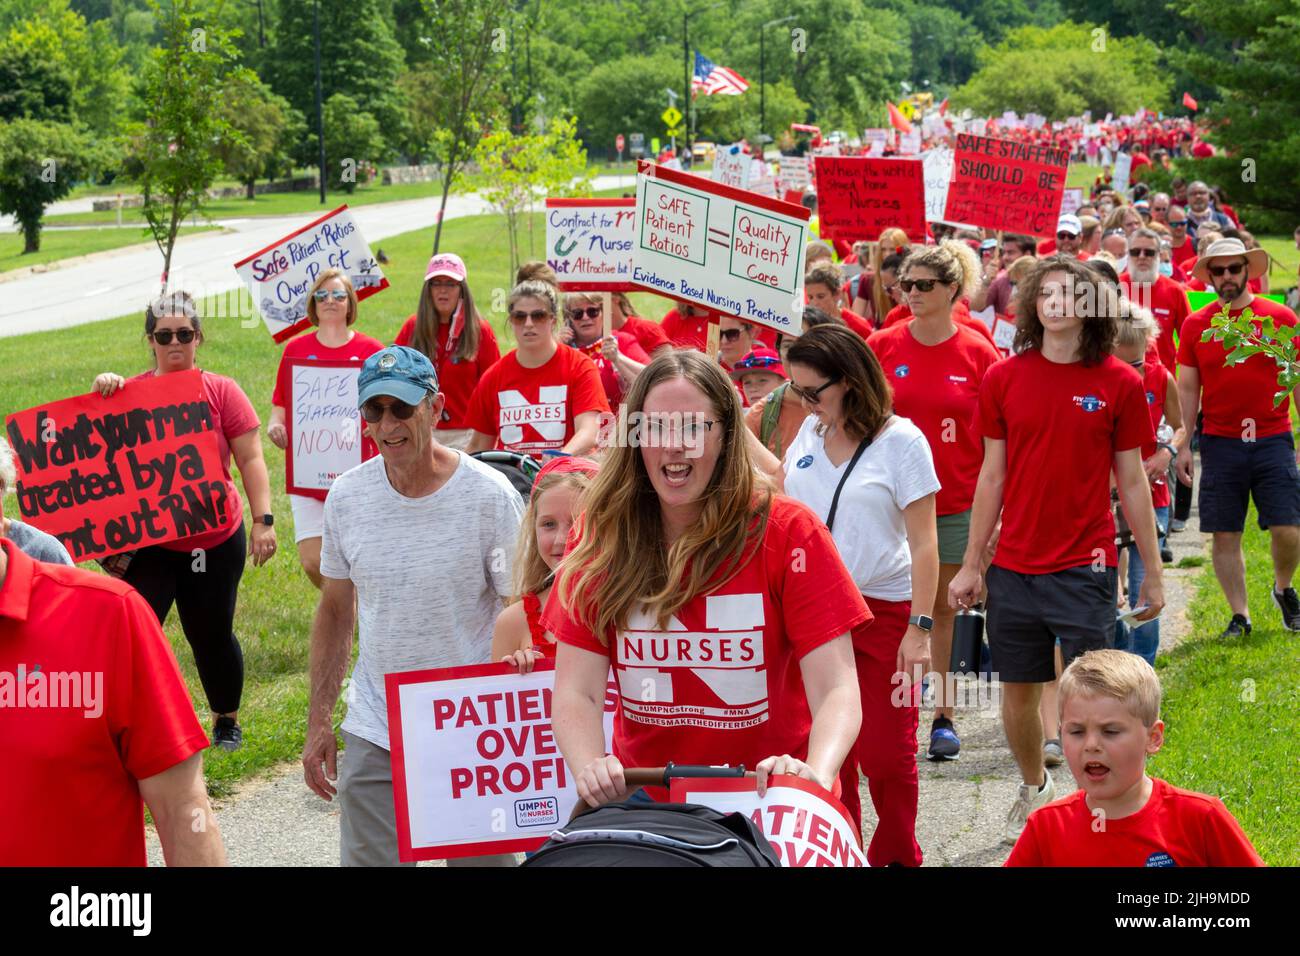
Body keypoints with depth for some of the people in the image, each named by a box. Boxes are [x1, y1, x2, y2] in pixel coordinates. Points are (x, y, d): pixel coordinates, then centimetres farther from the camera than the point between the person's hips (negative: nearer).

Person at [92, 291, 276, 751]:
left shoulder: (221, 392, -3)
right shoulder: (131, 392, 0)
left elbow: (250, 459, -4)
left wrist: (263, 520, -12)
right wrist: (102, 391, -21)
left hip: (215, 541, 0)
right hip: (145, 541, 1)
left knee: (211, 635, 12)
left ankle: (227, 722, 35)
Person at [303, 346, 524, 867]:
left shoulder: (489, 495, -11)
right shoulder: (347, 496, 1)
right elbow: (335, 611, 11)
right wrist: (318, 722, 9)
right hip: (372, 737, 3)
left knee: (485, 857, 5)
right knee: (366, 859, 5)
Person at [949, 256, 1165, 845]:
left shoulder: (1120, 384, -3)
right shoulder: (1004, 379, 1)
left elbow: (1132, 483, 2)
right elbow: (993, 475, 7)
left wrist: (1153, 573, 4)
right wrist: (971, 565, 7)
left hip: (1086, 568, -2)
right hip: (1014, 568, 2)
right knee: (1018, 691, 13)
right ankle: (1034, 789, 36)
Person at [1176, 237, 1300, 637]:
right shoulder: (1195, 324, 4)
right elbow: (1187, 389, 8)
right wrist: (1183, 445, 3)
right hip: (1220, 442, 1)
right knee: (1225, 534, 2)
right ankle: (1239, 615, 14)